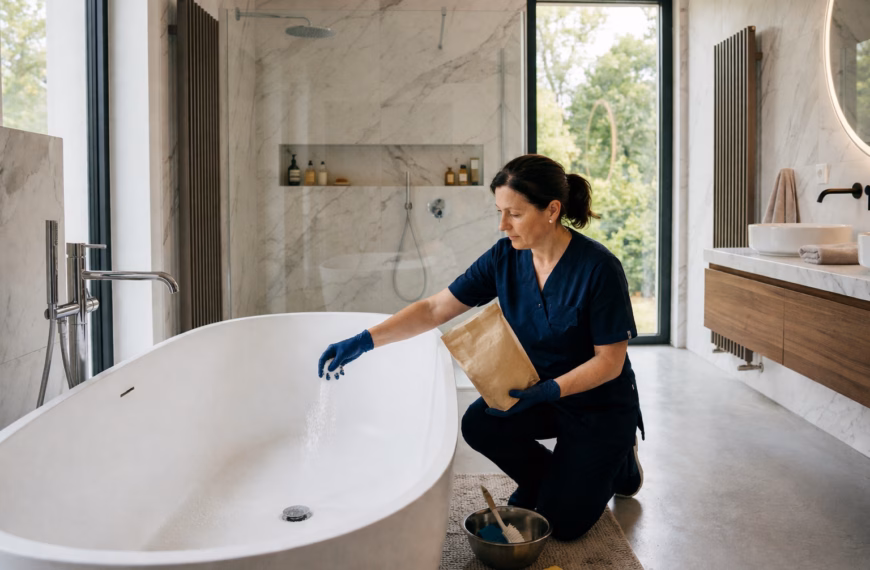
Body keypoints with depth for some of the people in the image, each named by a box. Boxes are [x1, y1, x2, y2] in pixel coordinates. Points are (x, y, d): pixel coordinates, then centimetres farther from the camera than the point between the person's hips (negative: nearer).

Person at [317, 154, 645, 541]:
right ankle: (544, 479, 7)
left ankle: (618, 462, 21)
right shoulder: (505, 257, -11)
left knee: (562, 523, -10)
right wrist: (365, 341, -22)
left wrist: (548, 391, -30)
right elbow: (435, 309, -12)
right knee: (479, 424, -25)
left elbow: (610, 361, -19)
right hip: (541, 393, 5)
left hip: (600, 405, -4)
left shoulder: (598, 268, -25)